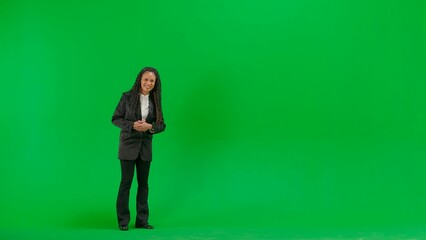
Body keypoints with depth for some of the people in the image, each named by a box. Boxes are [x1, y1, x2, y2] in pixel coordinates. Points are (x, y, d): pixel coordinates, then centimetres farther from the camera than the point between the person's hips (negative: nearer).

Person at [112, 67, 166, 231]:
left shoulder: (155, 101, 3)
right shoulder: (127, 97, -6)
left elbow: (161, 125, 5)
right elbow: (115, 118, -5)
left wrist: (150, 127, -15)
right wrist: (132, 125, -19)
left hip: (145, 146, 4)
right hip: (128, 145, -4)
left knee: (143, 183, 9)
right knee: (126, 182, -1)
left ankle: (142, 220, 17)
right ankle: (123, 221, 8)